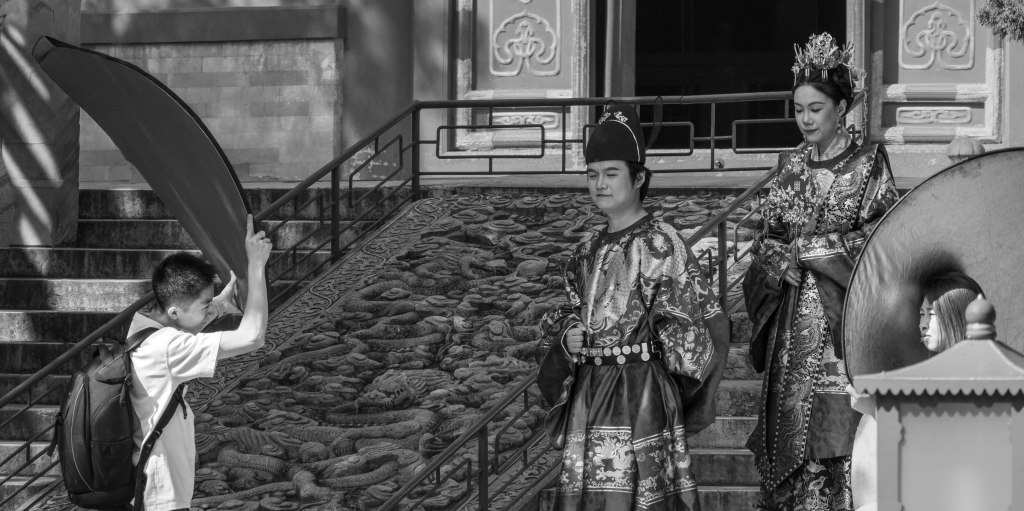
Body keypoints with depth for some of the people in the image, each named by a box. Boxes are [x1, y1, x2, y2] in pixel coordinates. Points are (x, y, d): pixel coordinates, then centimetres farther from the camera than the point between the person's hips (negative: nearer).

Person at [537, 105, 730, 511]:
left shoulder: (659, 244, -8)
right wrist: (566, 336, 0)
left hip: (642, 395, -6)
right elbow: (567, 315, 21)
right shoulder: (588, 250, 12)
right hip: (587, 394, 6)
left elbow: (704, 319, -9)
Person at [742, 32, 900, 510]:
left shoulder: (868, 163, 0)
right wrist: (785, 259, -6)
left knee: (838, 417, -10)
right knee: (791, 418, 0)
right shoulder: (790, 165, 13)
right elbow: (768, 239, 14)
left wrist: (817, 247, -9)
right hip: (794, 315, 4)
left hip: (846, 309, -4)